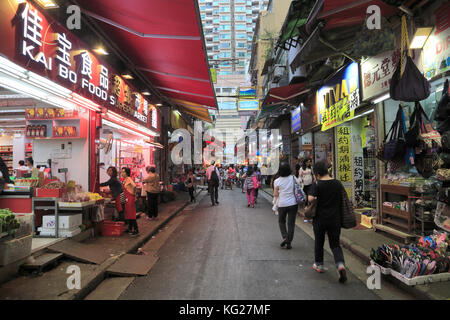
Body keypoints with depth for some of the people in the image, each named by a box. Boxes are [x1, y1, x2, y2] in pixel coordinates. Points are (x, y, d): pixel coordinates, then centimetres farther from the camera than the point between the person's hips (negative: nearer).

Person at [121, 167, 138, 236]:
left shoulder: (129, 179, -15)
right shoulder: (125, 180, 15)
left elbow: (134, 186, -31)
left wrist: (134, 194, -20)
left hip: (130, 198, -10)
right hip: (127, 199, 10)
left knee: (132, 215, -8)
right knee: (128, 214, 16)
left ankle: (136, 231, -4)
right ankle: (130, 229, 27)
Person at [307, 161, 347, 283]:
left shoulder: (317, 185, -14)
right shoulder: (338, 183, -1)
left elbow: (310, 198, -25)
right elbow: (343, 199, 6)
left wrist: (317, 200, -4)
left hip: (320, 219, -2)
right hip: (335, 219, 3)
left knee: (319, 242, 17)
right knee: (335, 244, 12)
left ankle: (319, 265, 31)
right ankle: (341, 265, -10)